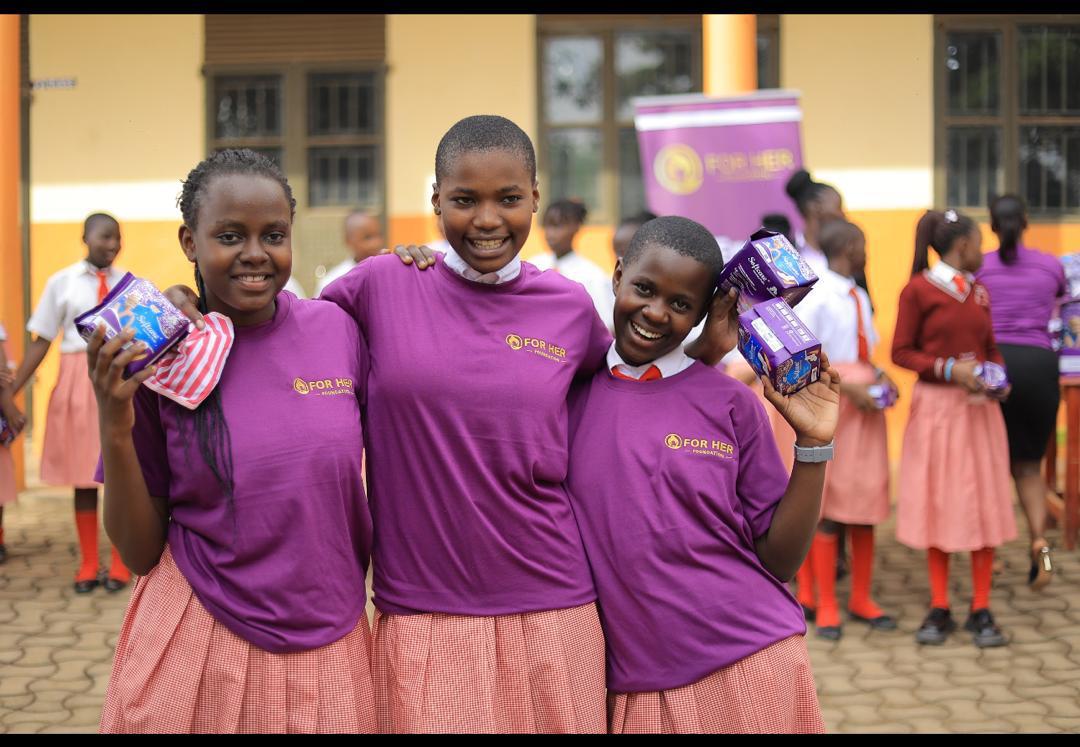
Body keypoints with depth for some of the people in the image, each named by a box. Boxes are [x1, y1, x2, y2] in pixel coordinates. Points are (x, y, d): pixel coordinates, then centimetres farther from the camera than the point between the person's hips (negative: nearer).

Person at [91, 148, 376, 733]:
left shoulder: (337, 330, -4)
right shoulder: (157, 360, -8)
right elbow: (141, 551, -5)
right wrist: (115, 431, -16)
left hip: (330, 644, 2)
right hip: (201, 649, -2)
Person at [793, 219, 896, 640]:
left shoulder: (859, 297, 13)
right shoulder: (815, 296, -11)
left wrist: (879, 377, -1)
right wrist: (846, 386, -19)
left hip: (865, 403, 7)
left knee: (867, 502, 9)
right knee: (830, 505, -2)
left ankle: (861, 600, 20)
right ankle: (825, 605, 7)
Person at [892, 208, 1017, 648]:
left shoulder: (979, 291, 9)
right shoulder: (918, 290, -7)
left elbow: (991, 347, 16)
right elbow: (902, 352, -7)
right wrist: (950, 369, -19)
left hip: (979, 408, 4)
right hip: (936, 408, -4)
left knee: (983, 505, 2)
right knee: (936, 506, 3)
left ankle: (981, 611, 8)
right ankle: (939, 609, 12)